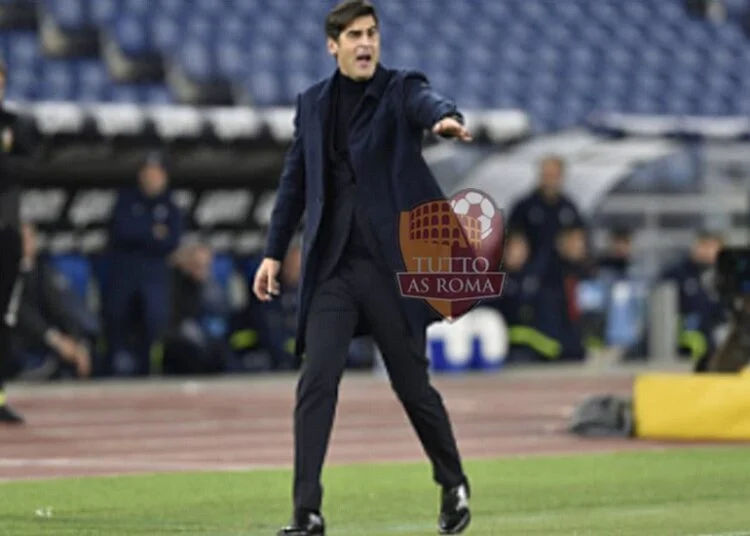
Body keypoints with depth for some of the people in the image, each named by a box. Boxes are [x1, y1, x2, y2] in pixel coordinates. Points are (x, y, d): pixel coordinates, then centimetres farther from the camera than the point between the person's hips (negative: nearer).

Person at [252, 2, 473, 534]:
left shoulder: (400, 89, -3)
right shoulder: (313, 103, 10)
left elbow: (429, 103, -27)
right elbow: (295, 183, 16)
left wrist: (447, 118, -51)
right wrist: (274, 252, 11)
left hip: (393, 265, -3)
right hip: (332, 268, 3)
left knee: (413, 384, 7)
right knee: (316, 384, -8)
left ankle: (454, 487, 29)